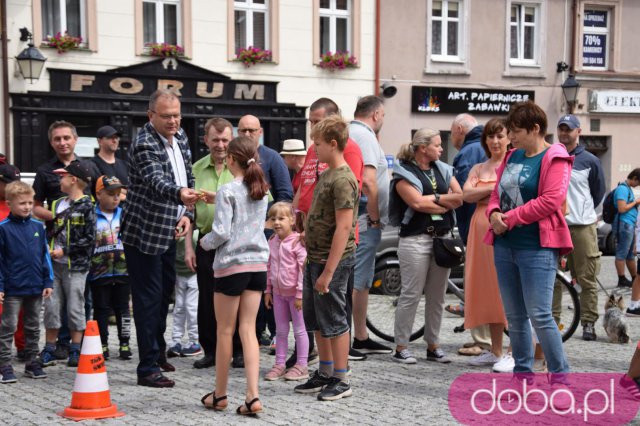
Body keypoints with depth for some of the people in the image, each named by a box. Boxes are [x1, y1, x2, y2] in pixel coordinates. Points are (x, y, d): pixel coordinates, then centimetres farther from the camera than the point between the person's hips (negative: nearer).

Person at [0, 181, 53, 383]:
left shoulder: (38, 226, 4)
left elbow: (45, 255, 9)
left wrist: (48, 282, 5)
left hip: (35, 287, 5)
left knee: (33, 327, 13)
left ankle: (32, 363, 23)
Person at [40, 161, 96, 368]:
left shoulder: (86, 207, -6)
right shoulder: (57, 204, 12)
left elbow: (89, 239, -11)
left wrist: (64, 251, -14)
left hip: (75, 266, -5)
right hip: (55, 264, 6)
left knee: (75, 308, 1)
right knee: (51, 306, 6)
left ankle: (75, 351, 11)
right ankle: (49, 350, 15)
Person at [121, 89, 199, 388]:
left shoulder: (180, 137, 5)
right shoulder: (144, 144, -20)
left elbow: (187, 177, 12)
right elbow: (157, 181, -36)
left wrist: (186, 213, -2)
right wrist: (180, 194, -56)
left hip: (167, 232, 8)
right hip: (143, 232, -8)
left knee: (165, 292, 19)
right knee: (148, 298, -6)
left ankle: (158, 352, 36)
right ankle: (148, 368, 0)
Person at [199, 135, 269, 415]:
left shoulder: (227, 191, -11)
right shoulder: (261, 191, 8)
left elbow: (221, 233, -16)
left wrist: (204, 242, 5)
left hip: (232, 265, -5)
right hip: (258, 264, 5)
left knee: (225, 331, 7)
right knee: (248, 329, 6)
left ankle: (220, 395, 18)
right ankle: (252, 395, -3)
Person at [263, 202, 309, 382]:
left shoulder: (297, 242, -16)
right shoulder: (272, 242, 5)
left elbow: (303, 269, -17)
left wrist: (300, 294, -18)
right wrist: (268, 291, 11)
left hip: (294, 292, -7)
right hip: (278, 292, 7)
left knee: (299, 330, 3)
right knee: (280, 331, 12)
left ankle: (302, 365, 9)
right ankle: (279, 364, 19)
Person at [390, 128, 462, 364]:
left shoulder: (443, 170, 15)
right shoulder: (404, 172, -3)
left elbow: (460, 197, 5)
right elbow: (417, 203, -16)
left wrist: (433, 199, -8)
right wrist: (446, 203, -4)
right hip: (416, 240, -6)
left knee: (437, 296, 9)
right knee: (411, 295, -5)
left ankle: (433, 346, 18)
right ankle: (401, 347, 3)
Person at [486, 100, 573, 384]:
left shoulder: (554, 159, -7)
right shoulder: (512, 156, 15)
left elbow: (551, 201, -17)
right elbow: (497, 193, 19)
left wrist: (511, 218, -14)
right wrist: (494, 213, -3)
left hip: (537, 247, -7)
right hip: (504, 245, 7)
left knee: (539, 315, -10)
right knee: (514, 316, 11)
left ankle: (560, 377, 1)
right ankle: (522, 375, 21)